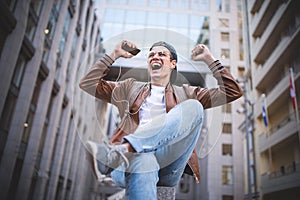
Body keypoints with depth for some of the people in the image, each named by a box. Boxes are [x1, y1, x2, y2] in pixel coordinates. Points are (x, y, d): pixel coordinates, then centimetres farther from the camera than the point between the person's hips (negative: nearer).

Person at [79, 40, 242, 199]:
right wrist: (114, 55, 23)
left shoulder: (186, 94, 27)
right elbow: (87, 84, 26)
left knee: (193, 106, -25)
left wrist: (209, 59, 20)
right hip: (134, 157, -1)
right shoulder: (130, 88, 28)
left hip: (168, 166, 1)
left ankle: (117, 152, -37)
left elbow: (232, 92, 23)